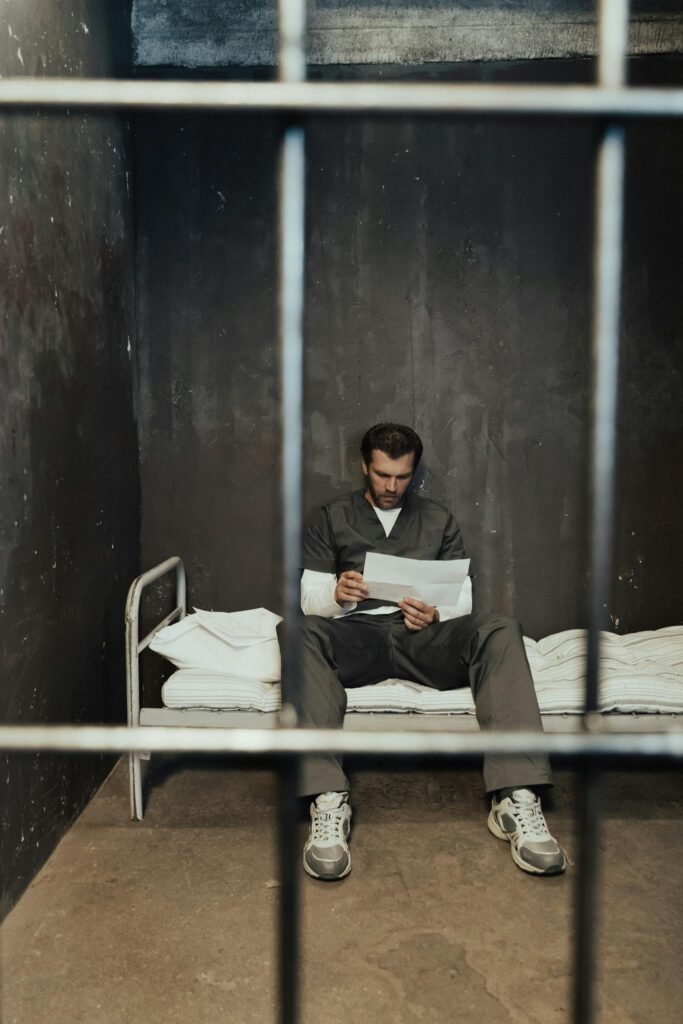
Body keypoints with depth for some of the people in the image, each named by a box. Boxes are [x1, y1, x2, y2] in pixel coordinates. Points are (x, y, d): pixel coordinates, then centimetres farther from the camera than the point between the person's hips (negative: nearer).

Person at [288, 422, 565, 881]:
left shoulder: (438, 519, 18)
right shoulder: (333, 518, 15)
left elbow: (463, 598, 10)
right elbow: (309, 595, 6)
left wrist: (436, 615, -15)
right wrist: (335, 595, -19)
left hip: (425, 637, 1)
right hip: (357, 634, -1)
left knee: (500, 629, -29)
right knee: (301, 630, -35)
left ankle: (517, 799, -39)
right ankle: (328, 800, -44)